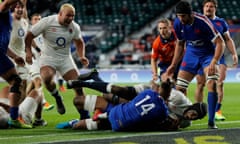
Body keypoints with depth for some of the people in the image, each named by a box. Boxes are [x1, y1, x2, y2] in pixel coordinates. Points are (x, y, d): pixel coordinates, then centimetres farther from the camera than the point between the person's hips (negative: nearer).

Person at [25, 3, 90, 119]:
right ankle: (57, 98, -6)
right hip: (48, 57, -4)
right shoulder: (47, 22, -15)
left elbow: (79, 42, 17)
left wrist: (82, 56, 1)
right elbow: (29, 36, -7)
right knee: (47, 77, -35)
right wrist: (28, 51, -18)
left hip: (65, 59, 4)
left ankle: (84, 116, 5)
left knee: (78, 86, -7)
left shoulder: (74, 27, -2)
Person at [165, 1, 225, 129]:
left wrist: (214, 62, -36)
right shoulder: (178, 23, -12)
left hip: (208, 54, -5)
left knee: (212, 84, -24)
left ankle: (211, 121, -18)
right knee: (179, 87, -3)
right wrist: (173, 65, 7)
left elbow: (220, 43, -25)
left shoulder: (202, 21, -28)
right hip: (191, 54, 5)